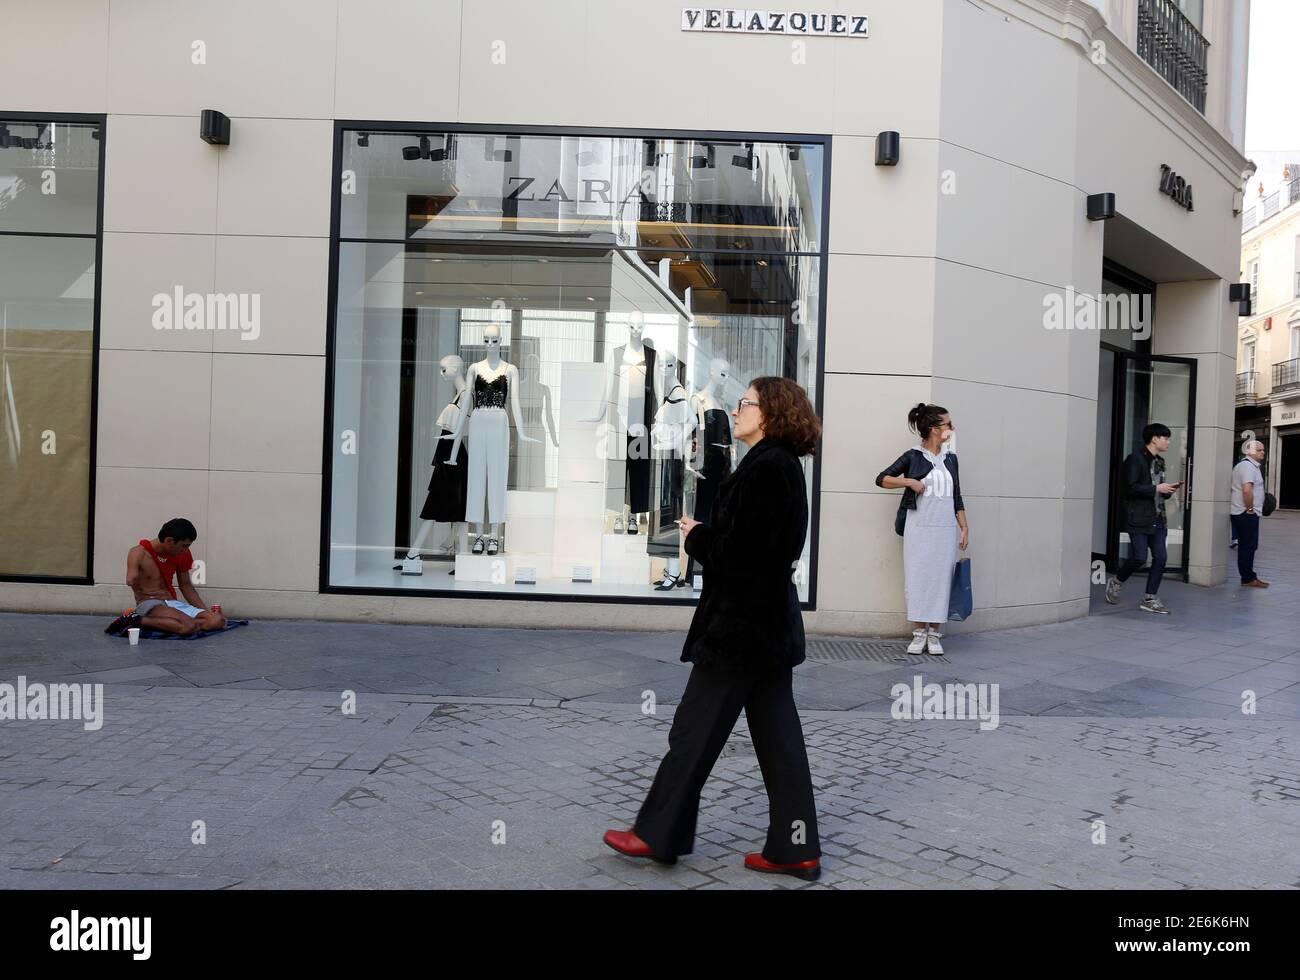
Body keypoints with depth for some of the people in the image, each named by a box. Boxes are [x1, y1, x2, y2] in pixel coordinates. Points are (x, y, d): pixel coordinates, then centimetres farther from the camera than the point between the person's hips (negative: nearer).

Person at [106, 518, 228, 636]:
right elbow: (131, 580, -20)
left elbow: (186, 585, 18)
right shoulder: (139, 553, -7)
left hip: (172, 603, 8)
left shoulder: (182, 554, 10)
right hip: (148, 605, -8)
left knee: (218, 621, -19)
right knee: (188, 627, -36)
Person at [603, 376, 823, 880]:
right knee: (777, 735, 12)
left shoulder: (766, 467, -18)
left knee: (695, 730, 3)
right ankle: (795, 849, 18)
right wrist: (705, 533, 1)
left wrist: (696, 535, -6)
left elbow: (736, 552, -22)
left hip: (739, 625, -10)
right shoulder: (783, 465, 13)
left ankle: (658, 834, 16)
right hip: (771, 623, 10)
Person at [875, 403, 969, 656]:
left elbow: (956, 497, 14)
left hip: (945, 529, 3)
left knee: (940, 579, 2)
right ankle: (919, 633, 9)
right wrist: (910, 482, -11)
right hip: (918, 528, -3)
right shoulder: (913, 456, -1)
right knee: (918, 578, -1)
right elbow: (882, 479, 1)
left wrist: (965, 527, 9)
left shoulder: (950, 458, 11)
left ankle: (934, 634, 9)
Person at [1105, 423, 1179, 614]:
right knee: (1139, 557, -10)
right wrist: (1156, 488, -16)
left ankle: (1150, 599, 8)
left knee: (1160, 557, 1)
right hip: (1138, 518, -8)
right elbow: (1130, 487, -18)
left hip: (1157, 518, 8)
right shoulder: (1135, 459, -9)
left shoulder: (1159, 462, 17)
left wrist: (1169, 490, 5)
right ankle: (1116, 582, 17)